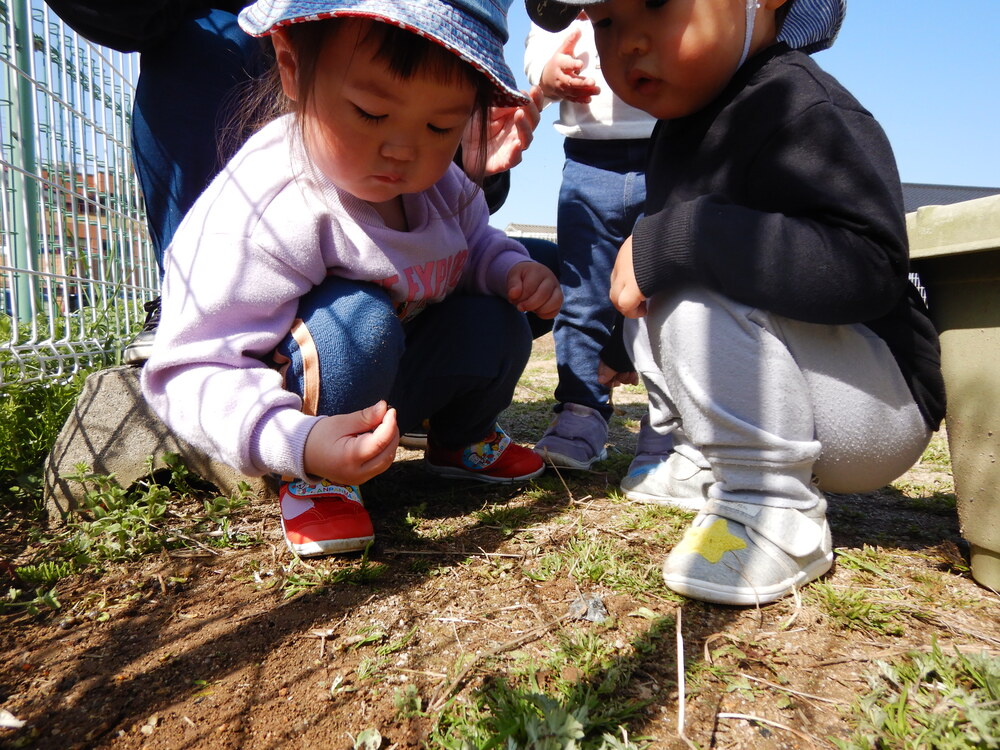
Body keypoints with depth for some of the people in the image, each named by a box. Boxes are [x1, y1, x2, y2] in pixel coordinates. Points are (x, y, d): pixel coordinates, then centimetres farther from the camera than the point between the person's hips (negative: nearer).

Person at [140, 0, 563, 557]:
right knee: (359, 319, -36)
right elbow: (192, 371, -35)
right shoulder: (264, 213, -33)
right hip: (297, 409, -7)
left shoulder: (440, 181, -7)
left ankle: (461, 441, 20)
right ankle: (310, 481, -12)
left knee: (494, 323, -10)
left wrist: (511, 269, -10)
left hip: (382, 389, 7)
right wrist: (298, 444, -52)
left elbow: (474, 243, 14)